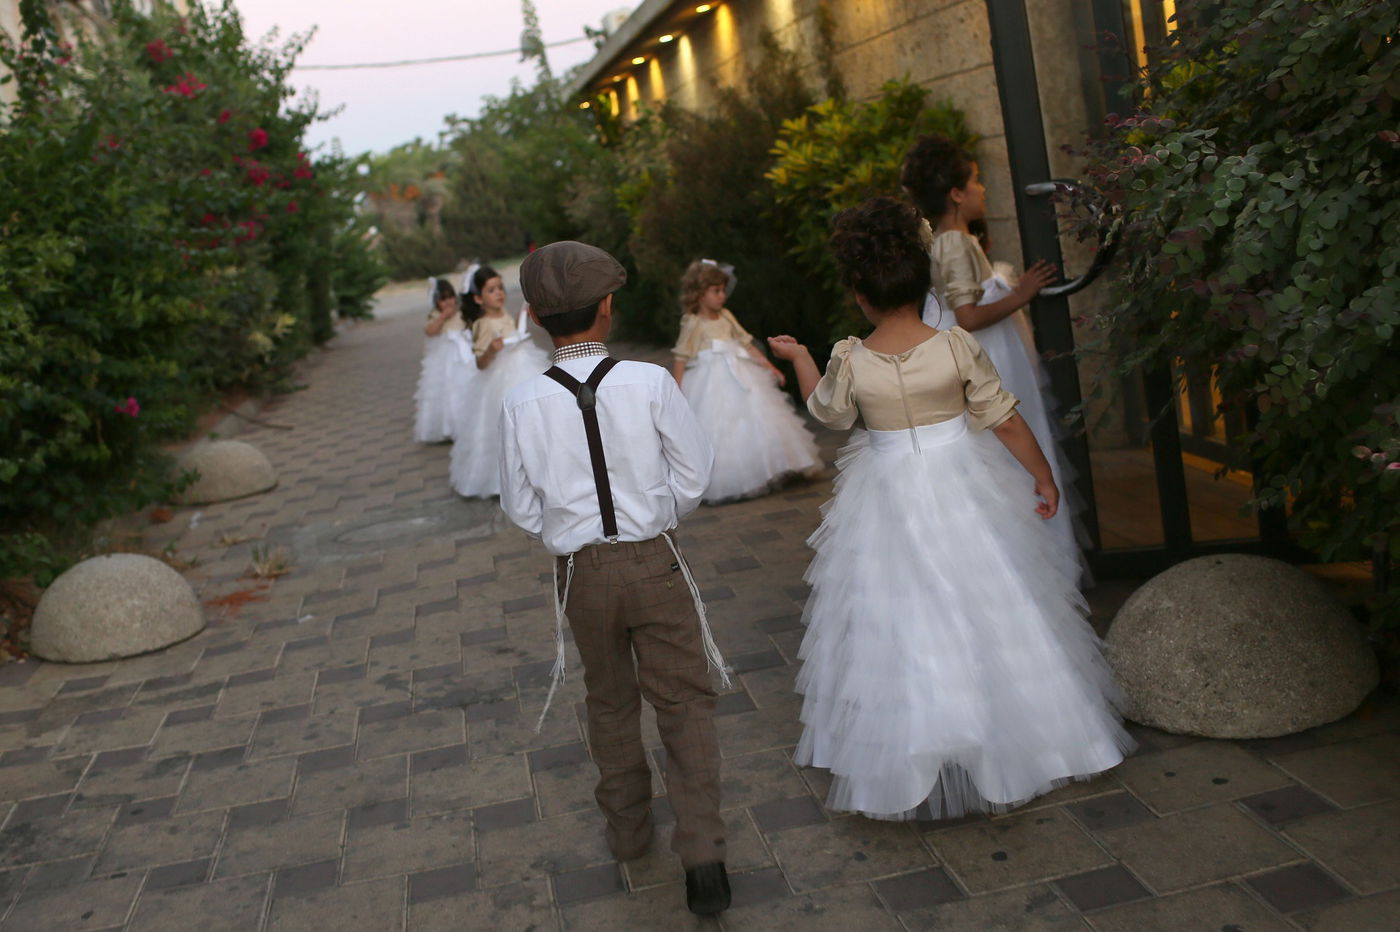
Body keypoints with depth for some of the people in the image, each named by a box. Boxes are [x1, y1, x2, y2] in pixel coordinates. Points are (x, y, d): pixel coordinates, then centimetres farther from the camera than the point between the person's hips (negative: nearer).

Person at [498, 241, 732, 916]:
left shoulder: (522, 405, -11)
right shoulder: (649, 383, -15)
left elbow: (523, 509, -1)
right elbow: (694, 474, -5)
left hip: (580, 573, 2)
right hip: (655, 562, -2)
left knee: (610, 703, 22)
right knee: (684, 702, 11)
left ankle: (627, 829, 40)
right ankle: (701, 852, 5)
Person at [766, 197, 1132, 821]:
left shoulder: (850, 362, -14)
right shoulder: (956, 346, -14)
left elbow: (827, 412, 8)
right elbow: (1006, 422, -7)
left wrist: (798, 358, 23)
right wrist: (1044, 478, 7)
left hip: (888, 500, 0)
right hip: (963, 484, 1)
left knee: (899, 623, 10)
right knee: (985, 612, 15)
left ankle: (907, 764, 21)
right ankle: (1005, 749, 30)